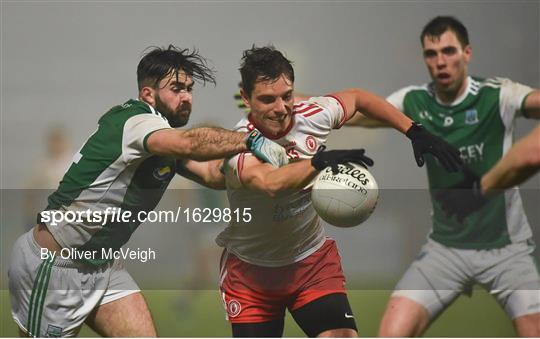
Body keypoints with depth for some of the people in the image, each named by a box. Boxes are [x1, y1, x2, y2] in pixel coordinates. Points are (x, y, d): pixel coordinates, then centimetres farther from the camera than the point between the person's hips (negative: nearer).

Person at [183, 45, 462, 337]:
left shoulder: (313, 116, -13)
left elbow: (357, 97, 10)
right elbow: (270, 184, -50)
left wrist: (414, 132, 7)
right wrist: (319, 161, -65)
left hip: (313, 259, 3)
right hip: (250, 269, -2)